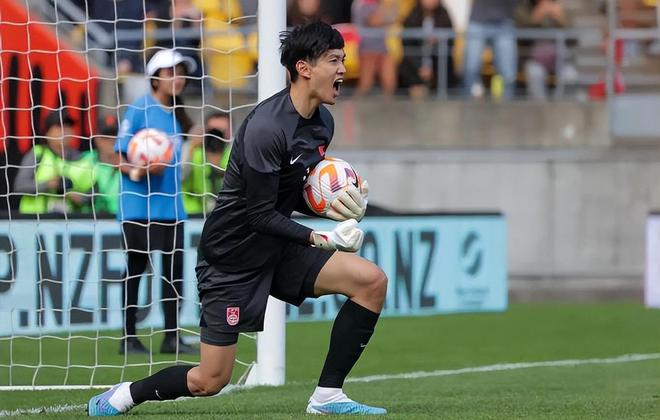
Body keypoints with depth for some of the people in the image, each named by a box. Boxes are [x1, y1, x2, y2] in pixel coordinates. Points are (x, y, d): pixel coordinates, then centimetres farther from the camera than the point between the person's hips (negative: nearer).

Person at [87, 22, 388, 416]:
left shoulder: (322, 121, 1)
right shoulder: (266, 128, -25)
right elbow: (261, 215, -22)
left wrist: (330, 205, -7)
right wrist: (319, 239, -27)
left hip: (278, 249, 7)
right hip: (233, 255, -7)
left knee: (372, 280, -13)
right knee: (209, 381, -4)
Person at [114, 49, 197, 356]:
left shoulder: (177, 114, 12)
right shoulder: (138, 110, -8)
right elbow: (120, 158, -9)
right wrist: (137, 172, -27)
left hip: (170, 203, 6)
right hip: (138, 205, -6)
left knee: (174, 266, 3)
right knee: (136, 267, -1)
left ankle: (171, 337, 7)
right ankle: (129, 338, 5)